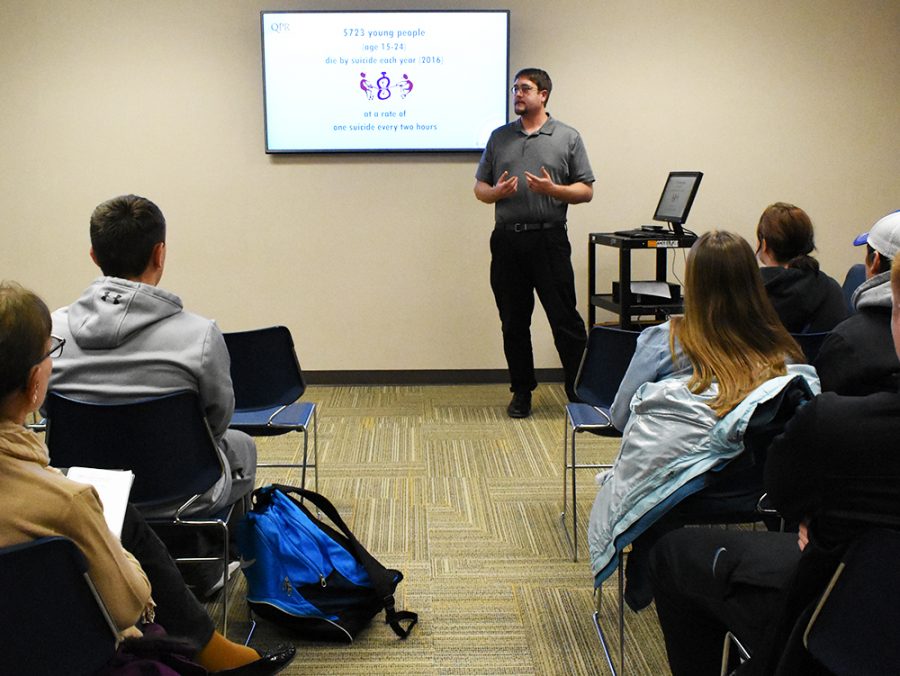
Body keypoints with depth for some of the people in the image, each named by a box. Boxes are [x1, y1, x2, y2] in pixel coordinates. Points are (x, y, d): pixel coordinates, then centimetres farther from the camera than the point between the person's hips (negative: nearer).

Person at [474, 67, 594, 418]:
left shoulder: (568, 138, 5)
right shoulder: (499, 137, 13)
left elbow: (586, 190, 2)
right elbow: (480, 186, 14)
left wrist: (552, 189, -15)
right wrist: (496, 192, -8)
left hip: (549, 240, -3)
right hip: (507, 241, 3)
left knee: (565, 321, -2)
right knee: (514, 323, 7)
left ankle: (580, 392, 7)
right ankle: (522, 392, 18)